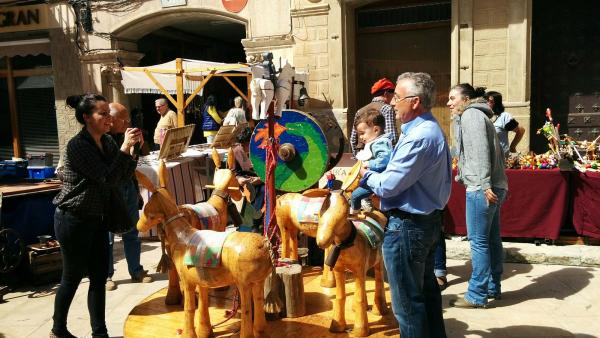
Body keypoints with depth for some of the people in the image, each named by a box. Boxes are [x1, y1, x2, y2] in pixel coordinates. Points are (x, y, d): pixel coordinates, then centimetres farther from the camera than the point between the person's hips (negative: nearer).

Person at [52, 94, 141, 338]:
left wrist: (131, 149, -11)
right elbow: (107, 179, -23)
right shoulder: (77, 145, -18)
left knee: (99, 277, 8)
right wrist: (124, 148, -25)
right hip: (73, 220, -7)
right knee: (72, 278, 7)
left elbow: (122, 179, 1)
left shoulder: (107, 142, 4)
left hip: (96, 219, 7)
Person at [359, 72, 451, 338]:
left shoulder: (418, 137, -24)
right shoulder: (431, 129, 10)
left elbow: (387, 186, -22)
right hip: (429, 220, 11)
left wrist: (367, 175, -3)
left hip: (406, 227, -11)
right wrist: (377, 173, 3)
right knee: (426, 289, 22)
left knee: (408, 301, 4)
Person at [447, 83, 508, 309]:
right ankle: (493, 288, 24)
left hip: (481, 188, -10)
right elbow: (495, 151, 23)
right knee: (492, 239, 14)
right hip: (493, 187, 10)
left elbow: (480, 151, -18)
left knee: (478, 241, -5)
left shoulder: (470, 115, -6)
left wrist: (485, 185, -23)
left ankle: (477, 295, 1)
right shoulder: (477, 116, 23)